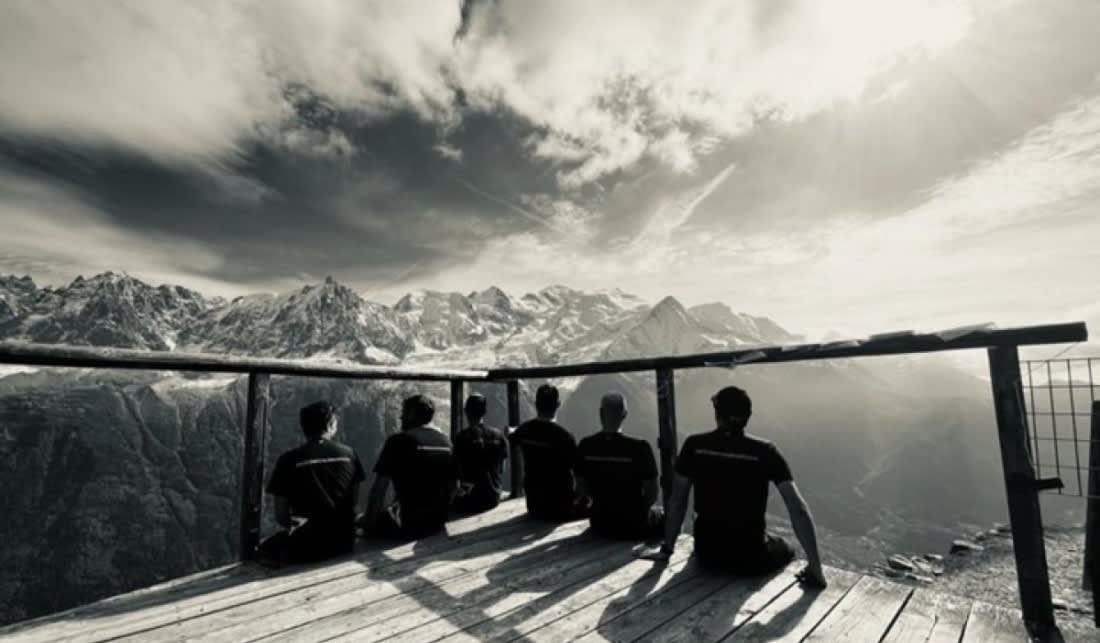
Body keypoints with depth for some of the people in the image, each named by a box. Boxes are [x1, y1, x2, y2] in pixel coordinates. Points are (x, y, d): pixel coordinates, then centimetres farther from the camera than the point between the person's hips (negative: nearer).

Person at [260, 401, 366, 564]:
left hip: (308, 546, -3)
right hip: (344, 541, 3)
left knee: (266, 548, 26)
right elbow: (354, 500, 3)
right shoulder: (349, 454, -4)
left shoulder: (289, 460, -10)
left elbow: (281, 516, -5)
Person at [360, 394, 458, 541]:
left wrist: (369, 521, -1)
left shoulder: (399, 441, -12)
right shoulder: (446, 441, 4)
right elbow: (454, 484, 11)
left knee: (365, 520, 15)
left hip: (408, 524, -6)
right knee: (393, 508, 27)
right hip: (438, 522, 6)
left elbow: (379, 488, -13)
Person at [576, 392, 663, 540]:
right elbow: (652, 494, -12)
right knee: (662, 515, 26)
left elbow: (584, 488, 0)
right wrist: (639, 509, 7)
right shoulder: (639, 448, -22)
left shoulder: (585, 447, -12)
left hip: (600, 525, 3)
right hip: (633, 526, -3)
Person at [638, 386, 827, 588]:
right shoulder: (765, 451, -12)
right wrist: (815, 567, -7)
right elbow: (798, 508, -15)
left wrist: (667, 549, 9)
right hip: (751, 557, -1)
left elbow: (677, 501, -2)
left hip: (707, 552, 2)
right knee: (786, 549, 32)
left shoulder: (694, 446, -9)